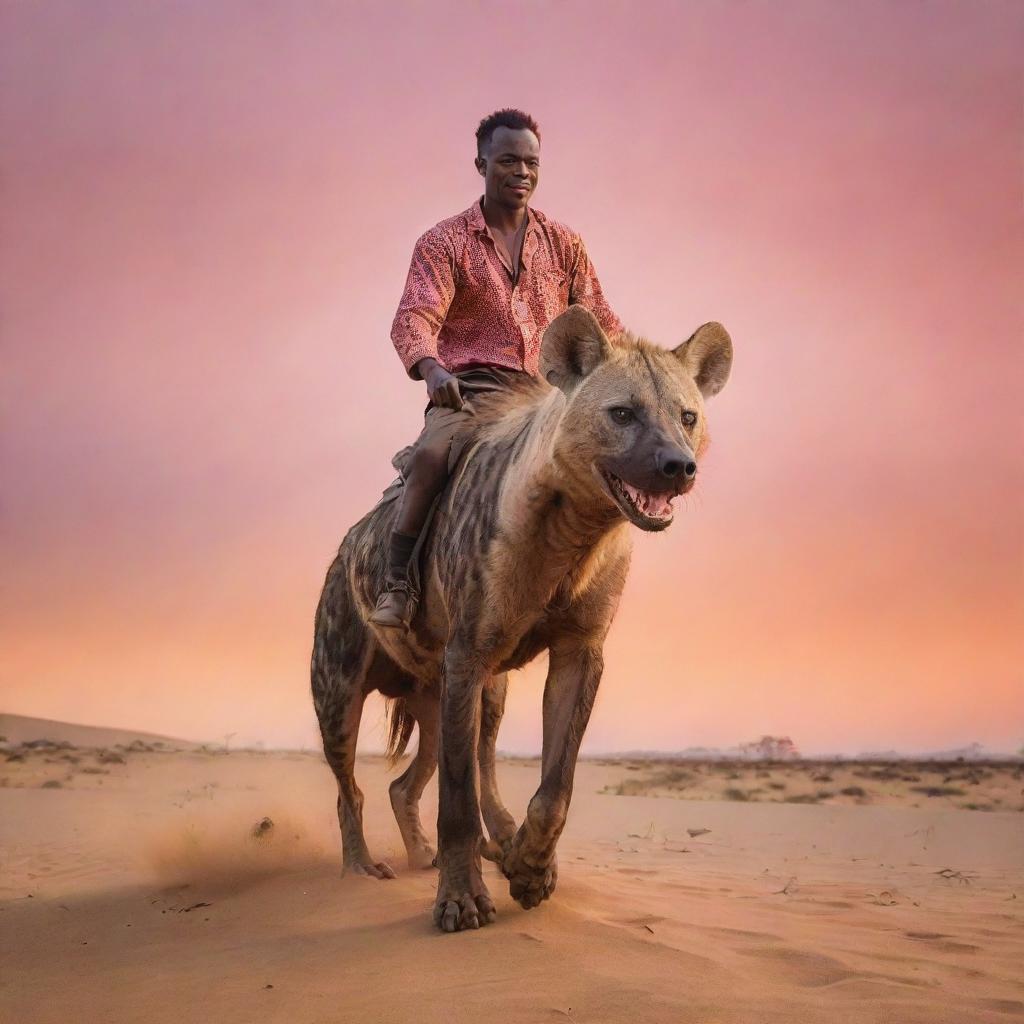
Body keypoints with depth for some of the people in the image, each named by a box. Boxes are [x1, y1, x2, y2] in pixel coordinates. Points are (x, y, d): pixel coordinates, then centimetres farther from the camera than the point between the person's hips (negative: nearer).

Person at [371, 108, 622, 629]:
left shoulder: (563, 243, 17)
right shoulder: (444, 242, 6)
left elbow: (600, 322, 21)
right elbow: (414, 318, -9)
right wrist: (431, 368, -30)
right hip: (469, 389, -3)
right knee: (431, 454, -33)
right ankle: (397, 585, -25)